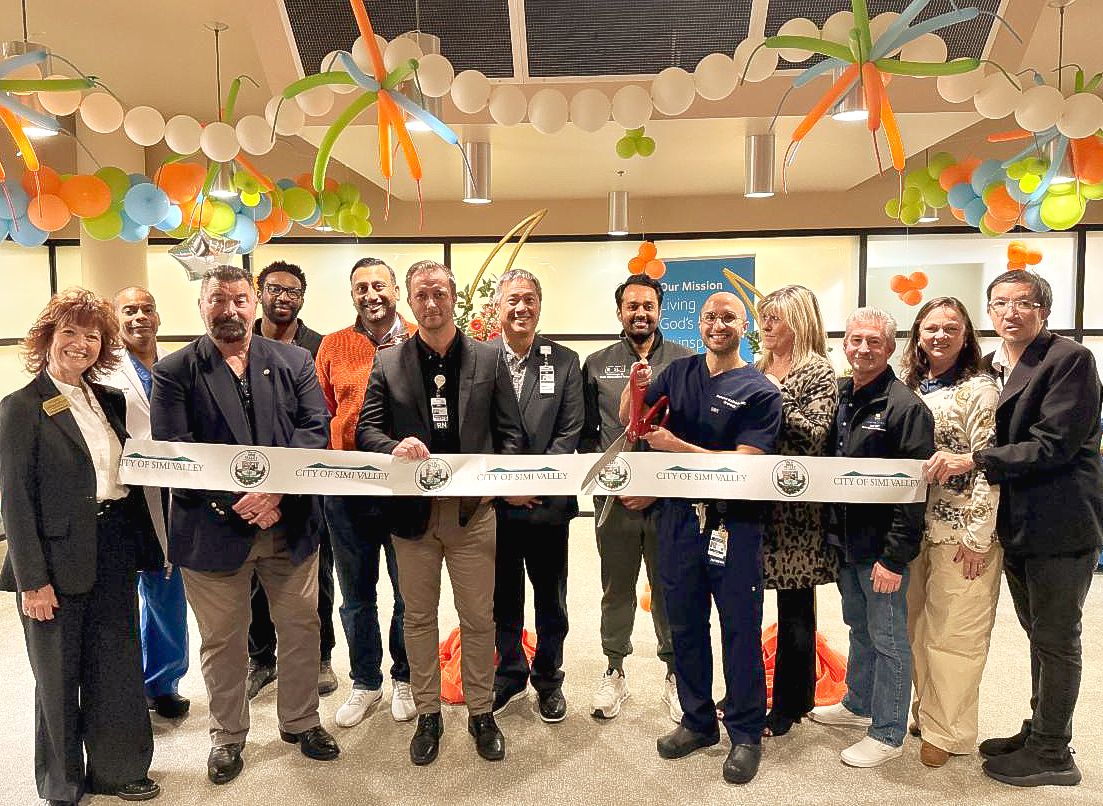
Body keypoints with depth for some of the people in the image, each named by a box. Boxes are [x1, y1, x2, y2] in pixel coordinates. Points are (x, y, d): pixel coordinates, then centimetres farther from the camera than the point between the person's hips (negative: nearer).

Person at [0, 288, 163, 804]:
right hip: (59, 560, -5)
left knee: (116, 667, 15)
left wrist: (144, 546, 7)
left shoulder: (109, 401, 9)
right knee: (60, 679, 12)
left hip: (115, 553, 5)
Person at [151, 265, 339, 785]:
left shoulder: (293, 361, 4)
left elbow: (315, 429, -5)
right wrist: (237, 502, -20)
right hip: (213, 530, -2)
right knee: (222, 641, 14)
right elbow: (172, 452, -11)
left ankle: (300, 721, 37)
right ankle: (228, 736, 36)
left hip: (290, 525, 2)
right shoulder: (173, 372, -2)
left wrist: (276, 487, -20)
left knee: (301, 627, 15)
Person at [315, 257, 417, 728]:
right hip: (347, 489, 2)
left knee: (409, 591, 11)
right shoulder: (333, 346, 4)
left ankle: (404, 678, 33)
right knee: (356, 595, 14)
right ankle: (365, 683, 33)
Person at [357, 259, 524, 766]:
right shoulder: (387, 363, 3)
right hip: (413, 509, 1)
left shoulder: (489, 359, 3)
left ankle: (481, 713, 28)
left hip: (473, 509, 0)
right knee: (419, 616, 13)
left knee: (478, 616, 10)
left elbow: (510, 433, 3)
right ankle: (428, 714, 30)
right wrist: (395, 448, -21)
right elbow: (366, 429, 1)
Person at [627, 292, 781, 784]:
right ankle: (697, 721, 32)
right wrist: (636, 387, -10)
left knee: (740, 628, 6)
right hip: (678, 517, 4)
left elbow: (744, 462, -16)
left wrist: (674, 446, -18)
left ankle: (746, 733, 24)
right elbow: (628, 419, 11)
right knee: (684, 623, 14)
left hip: (733, 524, -4)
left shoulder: (760, 392, -6)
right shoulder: (678, 373, 8)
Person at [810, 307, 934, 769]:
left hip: (882, 548, -7)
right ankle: (858, 705, 38)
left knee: (887, 639, 5)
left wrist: (894, 556, -19)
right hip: (844, 540, 7)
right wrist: (831, 531, 11)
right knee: (859, 627, 21)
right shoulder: (839, 397, 8)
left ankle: (888, 734, 19)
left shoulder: (905, 407, -15)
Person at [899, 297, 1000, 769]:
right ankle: (926, 711, 30)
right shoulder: (908, 389, 9)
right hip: (914, 526, 6)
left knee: (952, 633, 3)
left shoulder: (979, 390, -8)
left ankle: (948, 731, 18)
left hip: (961, 530, -6)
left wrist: (977, 536, -15)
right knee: (917, 629, 14)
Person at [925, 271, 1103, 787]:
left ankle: (1052, 754, 20)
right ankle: (1039, 733, 35)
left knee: (1056, 640, 5)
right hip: (1016, 525, 7)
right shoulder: (991, 366, 10)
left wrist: (973, 461, -24)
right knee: (1040, 637, 20)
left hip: (1060, 524, -7)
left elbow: (1054, 443, -21)